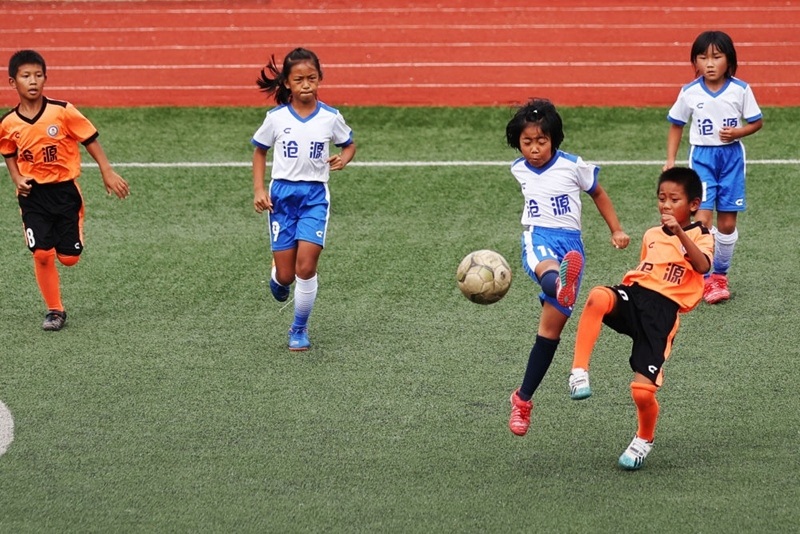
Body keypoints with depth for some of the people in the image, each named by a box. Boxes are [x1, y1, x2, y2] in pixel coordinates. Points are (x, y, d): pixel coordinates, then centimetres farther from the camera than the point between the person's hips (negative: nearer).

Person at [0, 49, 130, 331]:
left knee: (69, 257, 0)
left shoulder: (62, 112, -12)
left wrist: (108, 173, -8)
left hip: (64, 190, -1)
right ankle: (55, 310, 8)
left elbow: (90, 140, -4)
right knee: (42, 255, -8)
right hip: (32, 195, 1)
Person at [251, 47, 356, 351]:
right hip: (282, 193, 0)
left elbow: (349, 144, 14)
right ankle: (278, 277, 39)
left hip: (315, 195, 0)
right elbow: (260, 151, 10)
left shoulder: (330, 117, -3)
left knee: (306, 267, -14)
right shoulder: (277, 118, -3)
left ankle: (300, 330, 5)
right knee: (285, 275, -1)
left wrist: (344, 158, -9)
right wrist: (259, 190, 0)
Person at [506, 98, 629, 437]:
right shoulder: (519, 169, 8)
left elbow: (598, 194, 15)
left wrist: (616, 231, 19)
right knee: (547, 266, -40)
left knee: (552, 324, -4)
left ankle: (523, 398, 10)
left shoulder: (572, 166, -3)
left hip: (571, 243, -1)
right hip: (538, 238, 1)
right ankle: (559, 288, -81)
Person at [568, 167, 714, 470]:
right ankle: (579, 371, -35)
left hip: (663, 310, -4)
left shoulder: (700, 237, 7)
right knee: (598, 297, -36)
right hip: (634, 296, 4)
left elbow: (702, 266, -16)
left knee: (643, 391, -13)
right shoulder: (651, 236, 25)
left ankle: (644, 439, 21)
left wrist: (679, 232, -27)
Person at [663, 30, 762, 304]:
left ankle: (720, 274, 25)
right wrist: (670, 160, 3)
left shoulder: (740, 90, -6)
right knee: (703, 217, -15)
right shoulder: (690, 93, -5)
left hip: (732, 156, 1)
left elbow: (757, 122, 4)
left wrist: (737, 132, -15)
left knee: (727, 222, 7)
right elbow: (676, 125, 8)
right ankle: (705, 279, -8)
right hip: (701, 156, -1)